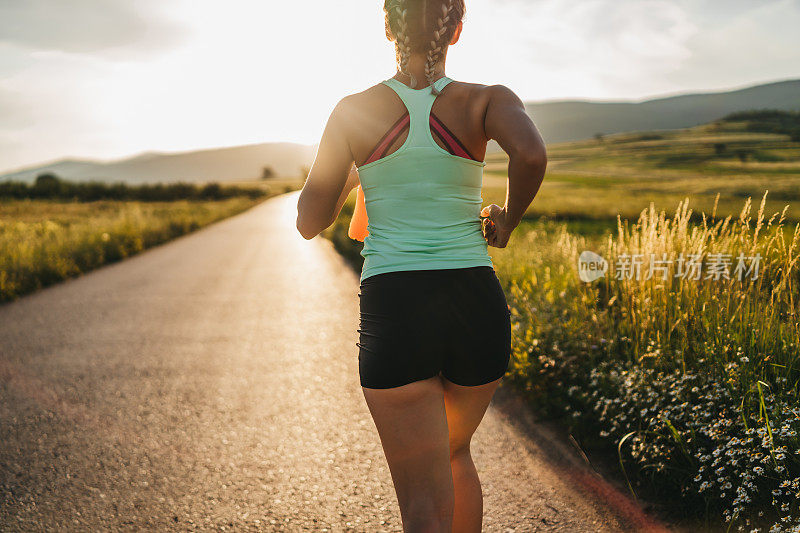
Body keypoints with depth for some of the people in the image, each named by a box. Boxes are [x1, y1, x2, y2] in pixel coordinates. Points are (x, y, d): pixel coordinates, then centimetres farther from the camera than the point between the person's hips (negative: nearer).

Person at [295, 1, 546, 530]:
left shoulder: (355, 111, 2)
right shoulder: (487, 101, 1)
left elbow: (310, 223, 7)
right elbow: (532, 155, -21)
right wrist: (508, 220, -1)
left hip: (394, 313, -2)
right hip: (478, 307, 2)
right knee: (455, 452, 30)